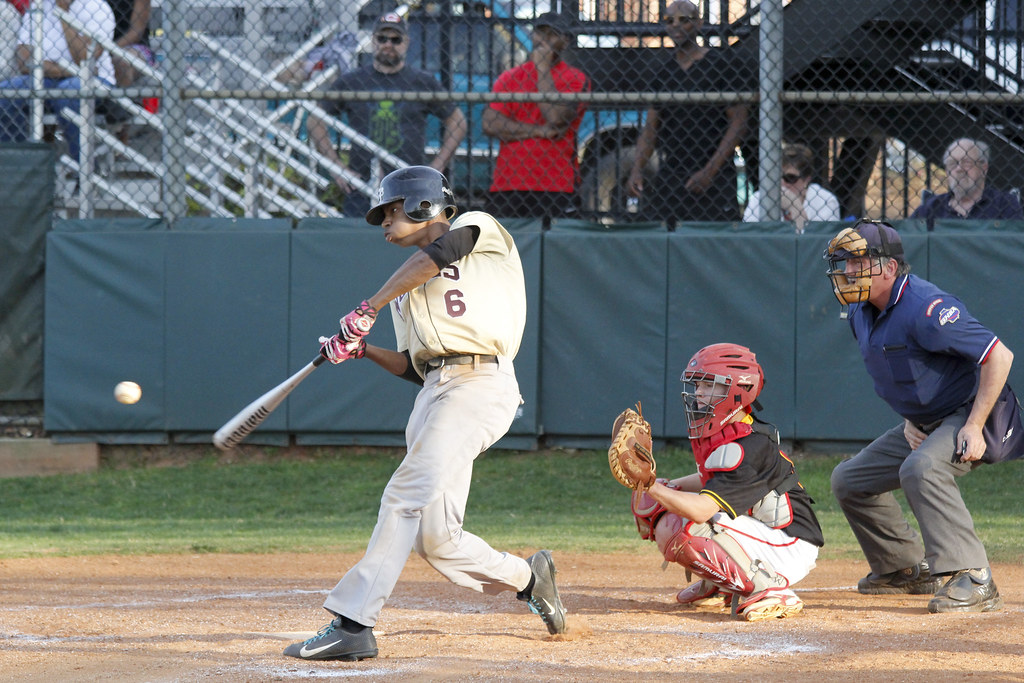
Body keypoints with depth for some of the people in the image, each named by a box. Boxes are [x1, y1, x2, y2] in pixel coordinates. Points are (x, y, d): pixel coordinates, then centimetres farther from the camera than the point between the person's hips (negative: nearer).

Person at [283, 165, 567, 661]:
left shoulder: (479, 228, 8)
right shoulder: (407, 288, 28)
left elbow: (436, 255, -12)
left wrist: (367, 310, -14)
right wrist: (365, 350, 8)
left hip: (481, 382, -8)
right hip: (435, 392, 8)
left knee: (407, 497, -21)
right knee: (433, 537, -5)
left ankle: (352, 623, -28)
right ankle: (526, 578, 16)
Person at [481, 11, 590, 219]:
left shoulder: (576, 79, 5)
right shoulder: (509, 77, 14)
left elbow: (557, 118, -12)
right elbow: (489, 123, 1)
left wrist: (543, 67, -5)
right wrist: (539, 131, -8)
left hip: (556, 188, -3)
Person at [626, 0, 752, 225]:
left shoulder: (719, 65, -2)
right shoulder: (664, 70, 14)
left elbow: (738, 122, -5)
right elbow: (650, 127, 15)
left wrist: (709, 172, -13)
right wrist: (637, 169, 0)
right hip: (669, 174, 5)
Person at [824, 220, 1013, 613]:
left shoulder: (924, 308, -28)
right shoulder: (861, 313, 1)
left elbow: (999, 356, -28)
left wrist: (974, 427, -29)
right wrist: (909, 421, 3)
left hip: (967, 417, -10)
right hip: (921, 423, 10)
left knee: (921, 468, -37)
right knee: (849, 480, 12)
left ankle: (972, 579, -37)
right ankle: (906, 568, 24)